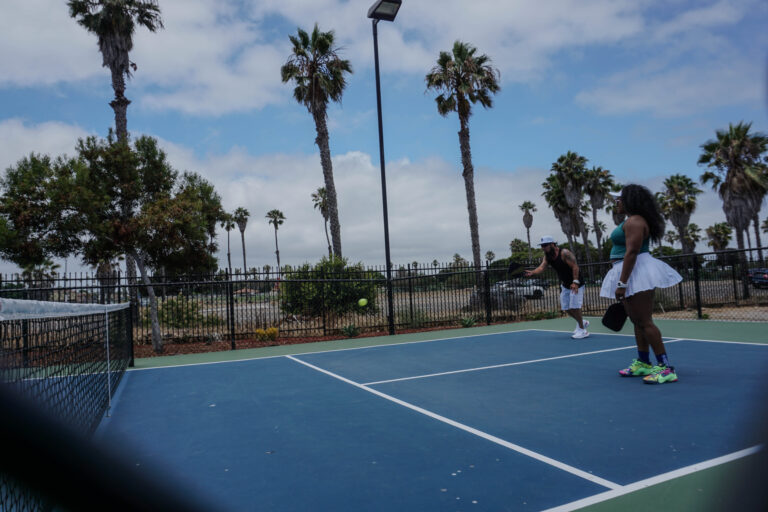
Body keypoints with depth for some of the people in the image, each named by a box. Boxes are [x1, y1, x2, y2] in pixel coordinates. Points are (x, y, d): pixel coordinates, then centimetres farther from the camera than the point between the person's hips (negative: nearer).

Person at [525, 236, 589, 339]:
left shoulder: (564, 253, -23)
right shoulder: (547, 256, -1)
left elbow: (575, 266, -25)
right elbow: (542, 267, -15)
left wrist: (575, 282, -33)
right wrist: (532, 272, -35)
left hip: (575, 283, -8)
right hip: (565, 284, 8)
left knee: (574, 306, -11)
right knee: (565, 307, 10)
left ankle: (582, 330, 3)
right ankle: (582, 322, 32)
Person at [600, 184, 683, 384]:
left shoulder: (634, 221, -14)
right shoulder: (631, 221, 19)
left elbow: (631, 252, -22)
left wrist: (621, 283, -25)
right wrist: (622, 282, 25)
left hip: (636, 274, -11)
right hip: (631, 276, 11)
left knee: (644, 321, -10)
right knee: (637, 321, 15)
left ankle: (666, 367, -7)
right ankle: (643, 363, 23)